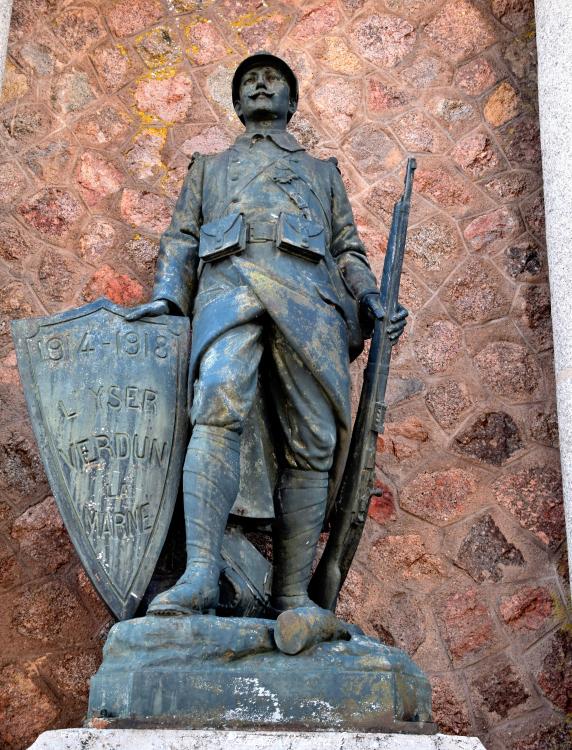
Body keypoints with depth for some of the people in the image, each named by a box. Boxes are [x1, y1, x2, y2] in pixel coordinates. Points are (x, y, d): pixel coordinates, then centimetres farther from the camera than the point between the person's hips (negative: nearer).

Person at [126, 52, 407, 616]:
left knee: (311, 444, -12)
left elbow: (347, 250, 25)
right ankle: (200, 575, -38)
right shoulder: (208, 167, 35)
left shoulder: (322, 171, 35)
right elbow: (180, 239, 22)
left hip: (307, 292, 2)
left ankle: (292, 597, -11)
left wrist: (372, 301, 5)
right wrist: (166, 296, 3)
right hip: (227, 283, -1)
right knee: (218, 407, -29)